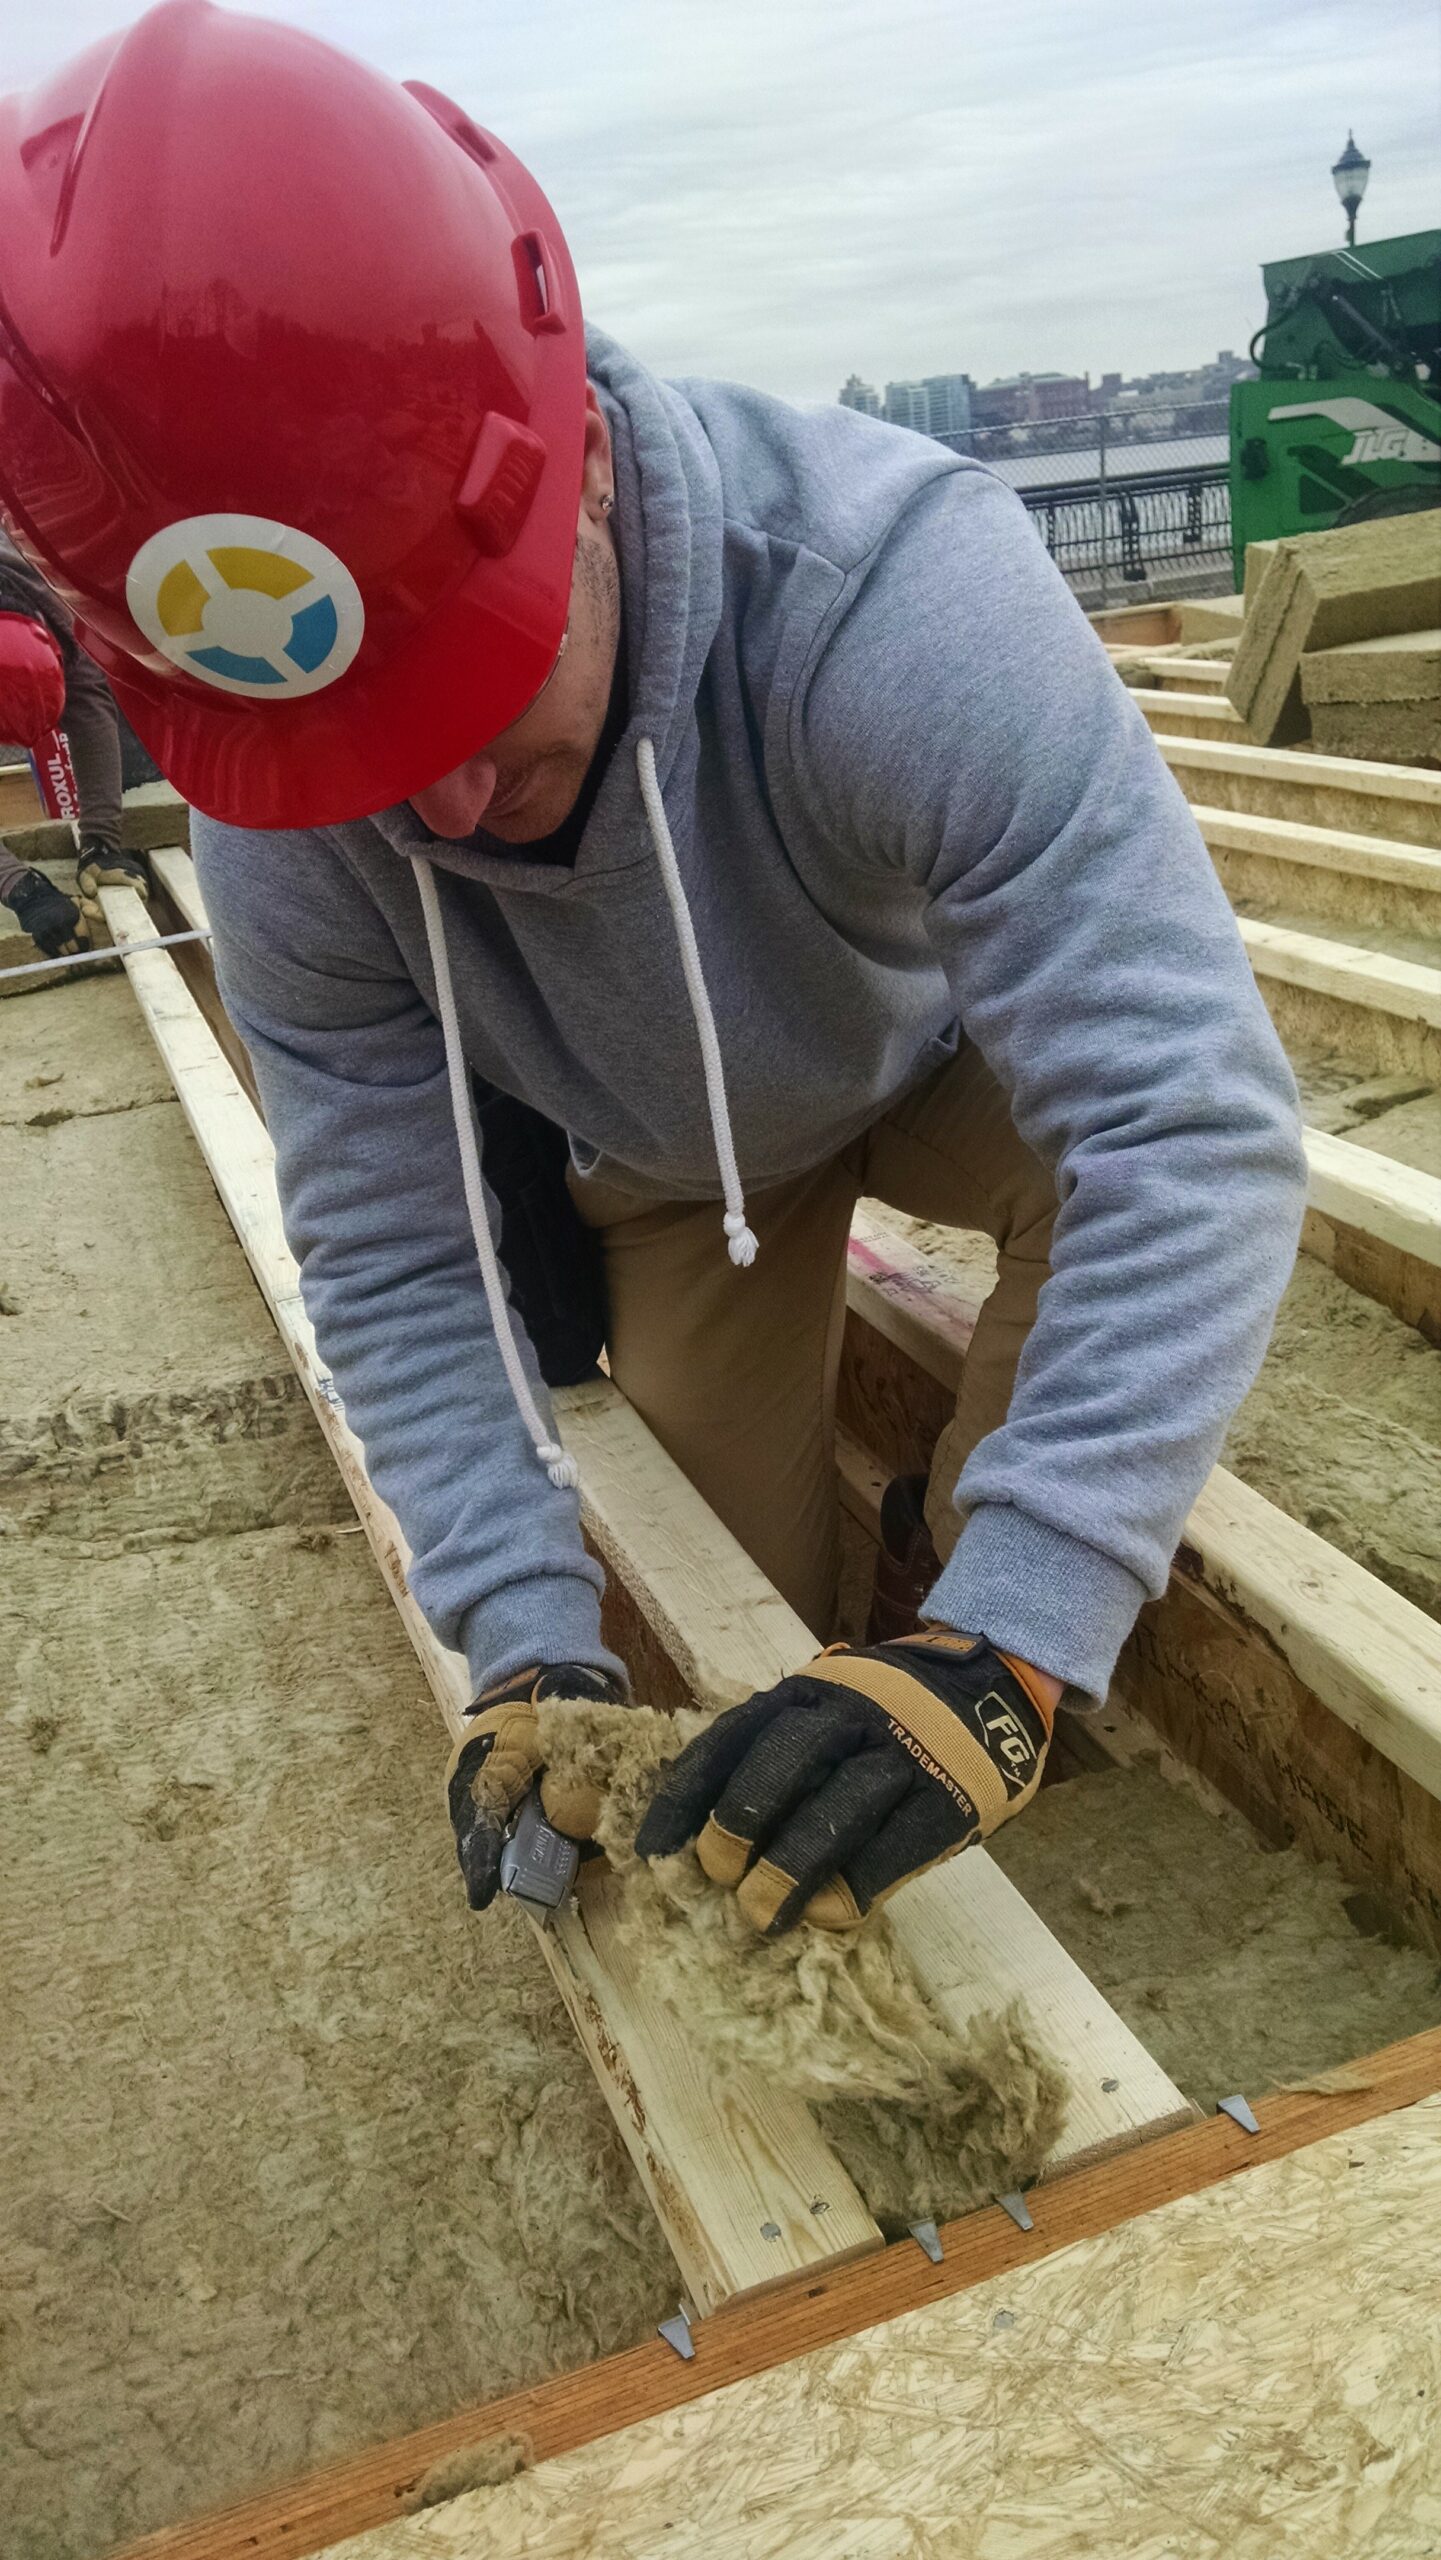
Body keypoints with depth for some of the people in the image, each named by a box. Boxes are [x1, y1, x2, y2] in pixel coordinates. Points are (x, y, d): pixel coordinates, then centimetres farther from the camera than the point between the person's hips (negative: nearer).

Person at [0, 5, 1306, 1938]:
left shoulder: (885, 583, -42)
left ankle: (967, 1585, -6)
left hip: (947, 1056, -1)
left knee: (1134, 1181, -31)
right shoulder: (273, 825, -30)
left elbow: (1188, 1116, -45)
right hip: (674, 1168, 2)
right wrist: (530, 1647, -30)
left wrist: (1008, 1643, -52)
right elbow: (391, 1256, -21)